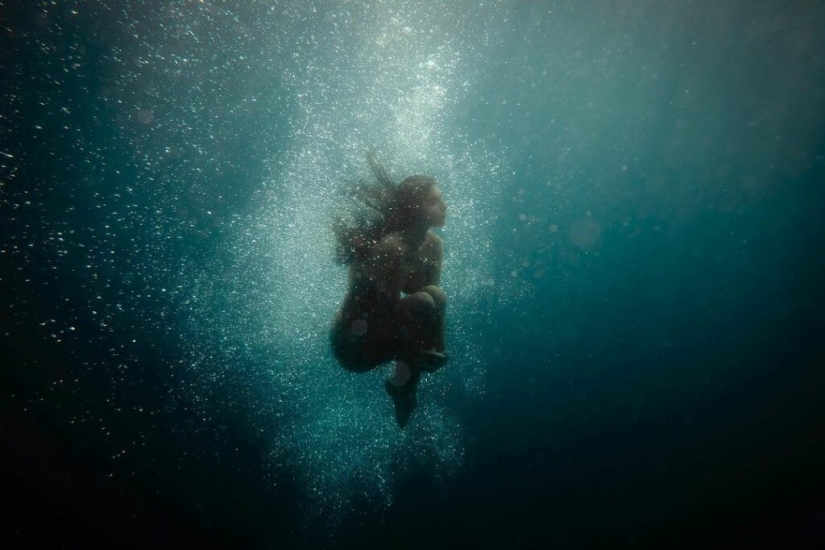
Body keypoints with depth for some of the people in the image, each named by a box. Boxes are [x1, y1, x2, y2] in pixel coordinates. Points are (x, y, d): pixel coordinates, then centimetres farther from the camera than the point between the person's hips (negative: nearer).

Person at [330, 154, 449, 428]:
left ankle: (404, 389, 6)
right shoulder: (391, 248, -29)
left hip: (381, 330, 8)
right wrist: (431, 351, -17)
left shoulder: (433, 245, -5)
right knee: (423, 302, -25)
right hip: (354, 345, -8)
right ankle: (403, 384, -4)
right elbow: (390, 312, -27)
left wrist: (433, 343, -13)